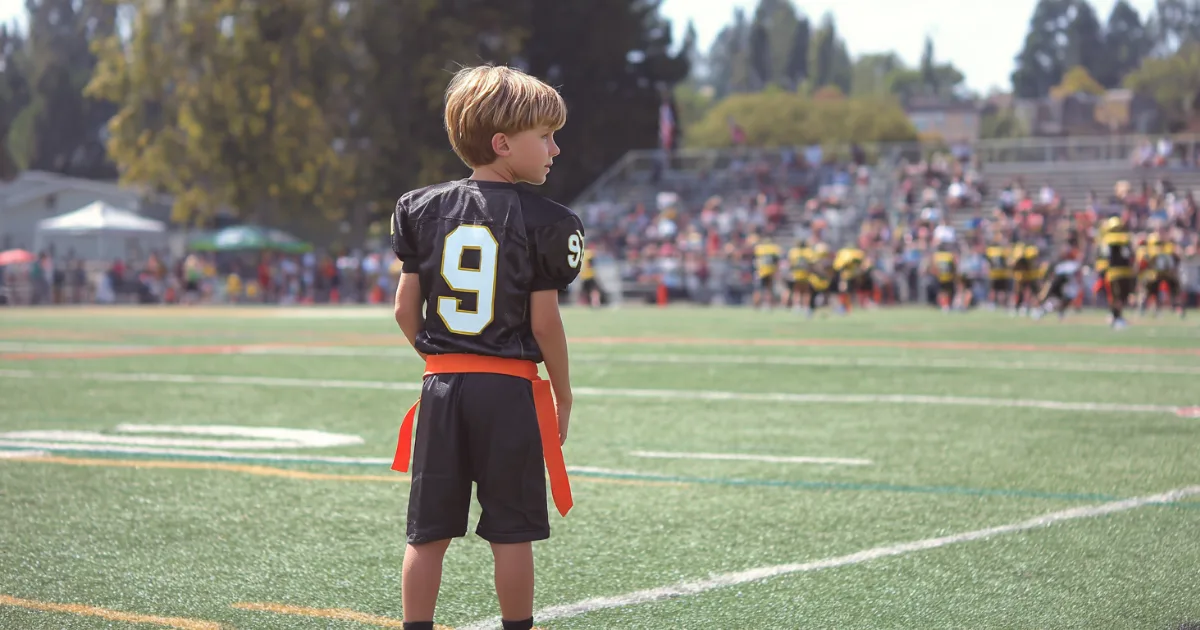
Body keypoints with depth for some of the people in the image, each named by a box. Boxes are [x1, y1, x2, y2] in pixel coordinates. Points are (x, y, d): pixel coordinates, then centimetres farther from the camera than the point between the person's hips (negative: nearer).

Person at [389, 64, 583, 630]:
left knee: (428, 531, 7)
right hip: (510, 389, -3)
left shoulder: (424, 209, 4)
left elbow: (406, 311, 5)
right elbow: (544, 324, -7)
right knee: (511, 532, 5)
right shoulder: (544, 222, -8)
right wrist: (563, 398, 5)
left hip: (442, 388, 4)